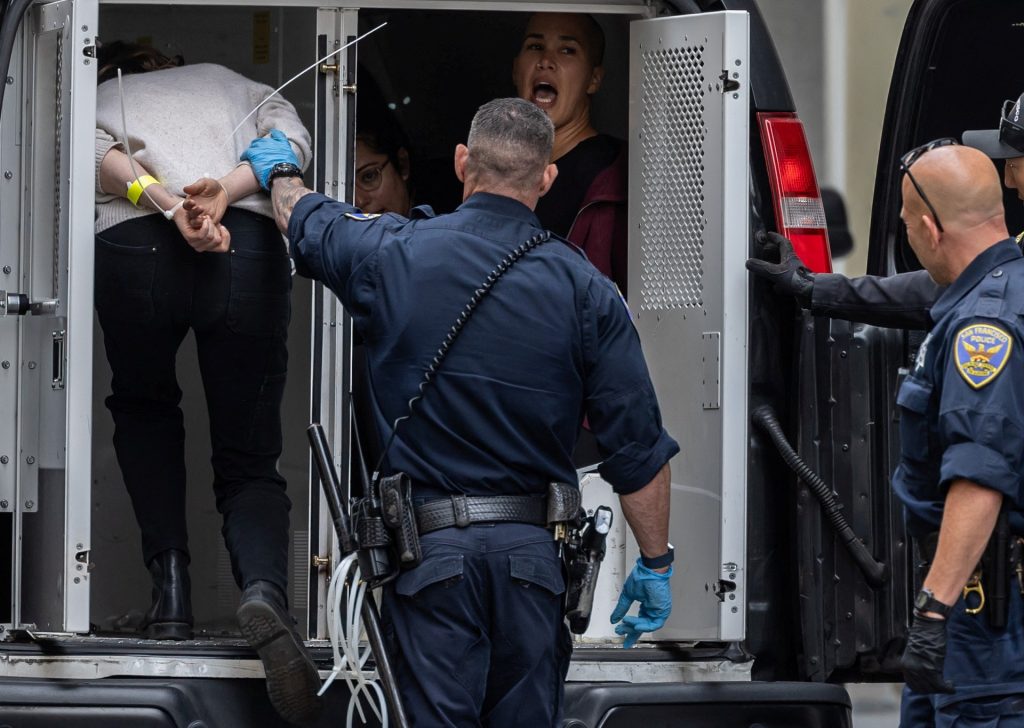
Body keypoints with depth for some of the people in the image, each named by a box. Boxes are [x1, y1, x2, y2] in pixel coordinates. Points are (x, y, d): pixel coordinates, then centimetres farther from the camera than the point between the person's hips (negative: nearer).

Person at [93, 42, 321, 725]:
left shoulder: (95, 99, 31)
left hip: (134, 246, -1)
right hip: (249, 250, 1)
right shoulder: (226, 81, 36)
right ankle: (264, 590, -24)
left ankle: (171, 584, 9)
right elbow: (292, 138, 14)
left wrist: (171, 207, -9)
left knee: (145, 412, 29)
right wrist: (223, 192, -1)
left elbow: (99, 155, 5)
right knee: (250, 462, 8)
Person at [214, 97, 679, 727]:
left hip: (430, 548, -1)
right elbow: (639, 446, -1)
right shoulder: (586, 290, -1)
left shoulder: (395, 254, -2)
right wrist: (656, 564, 9)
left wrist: (280, 172, 45)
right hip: (534, 549, 1)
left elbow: (308, 224, 22)